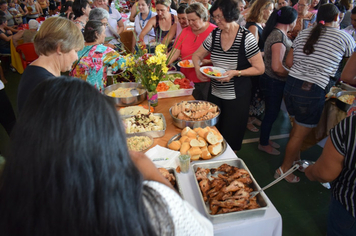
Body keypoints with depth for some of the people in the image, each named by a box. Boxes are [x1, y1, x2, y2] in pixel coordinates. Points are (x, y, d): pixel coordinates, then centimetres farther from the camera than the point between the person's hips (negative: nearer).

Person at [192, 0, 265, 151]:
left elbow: (259, 69, -11)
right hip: (215, 93, 5)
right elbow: (197, 55, 12)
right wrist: (198, 69, -9)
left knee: (231, 138, 8)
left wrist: (236, 73, -23)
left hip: (236, 97, -4)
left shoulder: (246, 38, -14)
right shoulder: (214, 35, 0)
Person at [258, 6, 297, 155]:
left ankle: (265, 139, 39)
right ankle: (263, 144, 25)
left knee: (272, 112, 21)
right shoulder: (279, 37, -23)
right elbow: (277, 67, -28)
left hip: (273, 81, 10)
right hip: (274, 82, -10)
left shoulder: (276, 33, 7)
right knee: (271, 113, 6)